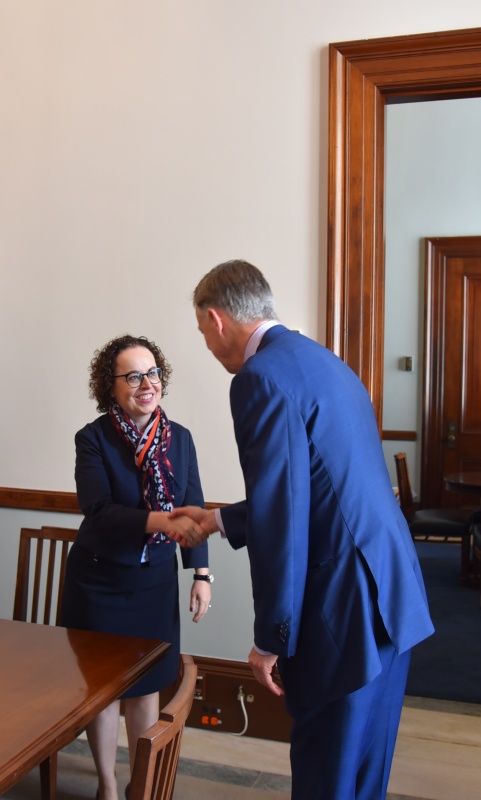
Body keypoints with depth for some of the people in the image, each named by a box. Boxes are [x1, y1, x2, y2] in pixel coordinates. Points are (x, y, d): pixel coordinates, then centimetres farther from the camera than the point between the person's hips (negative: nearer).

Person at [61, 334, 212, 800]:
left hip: (156, 581, 3)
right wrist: (161, 522, -41)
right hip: (99, 581, -3)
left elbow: (191, 509, 4)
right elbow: (98, 511, -27)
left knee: (147, 684, 14)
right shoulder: (93, 439, -15)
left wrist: (201, 573, 2)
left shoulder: (179, 438, -3)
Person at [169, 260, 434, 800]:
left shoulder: (262, 377, -16)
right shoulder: (322, 361, 14)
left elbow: (281, 519, -20)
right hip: (392, 595, 9)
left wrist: (270, 639, -10)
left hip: (345, 612, -9)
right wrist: (220, 520, 30)